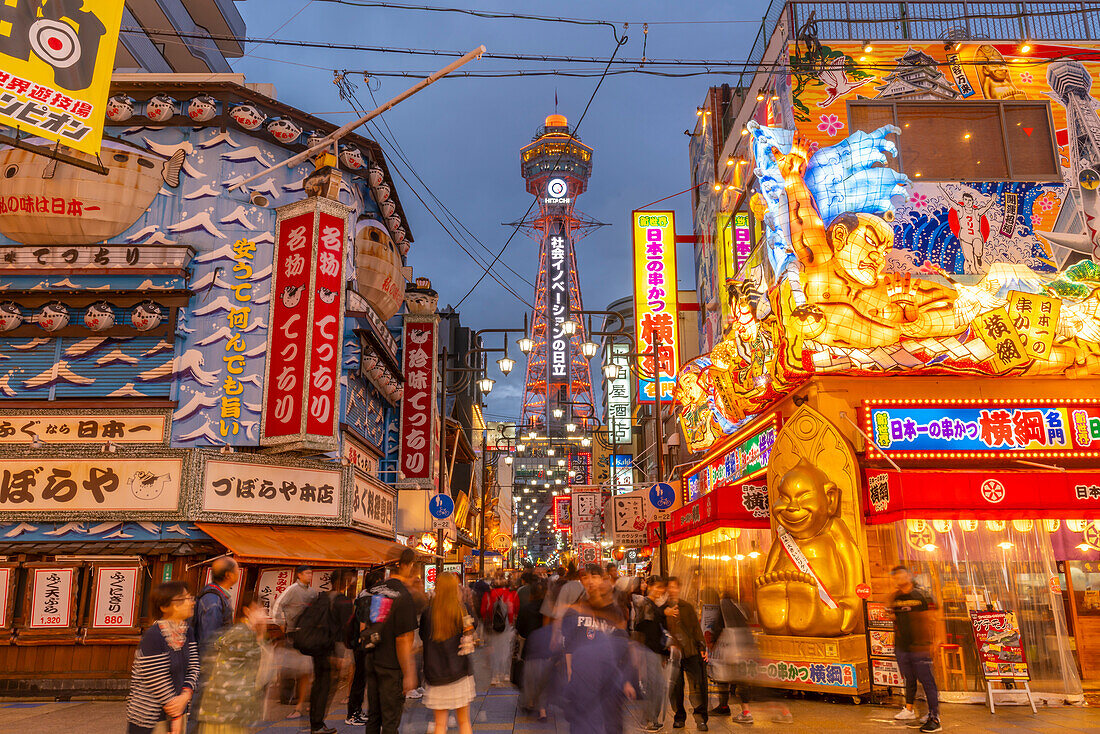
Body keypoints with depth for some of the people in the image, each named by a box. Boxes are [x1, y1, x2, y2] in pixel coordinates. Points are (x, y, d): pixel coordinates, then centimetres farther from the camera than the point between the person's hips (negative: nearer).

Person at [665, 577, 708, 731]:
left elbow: (696, 628, 11)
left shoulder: (687, 607, 11)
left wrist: (702, 648, 4)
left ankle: (700, 718, 4)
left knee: (697, 684, -4)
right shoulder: (663, 609, 7)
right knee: (675, 687, 1)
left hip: (691, 651, 1)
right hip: (673, 653, 0)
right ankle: (679, 717, 17)